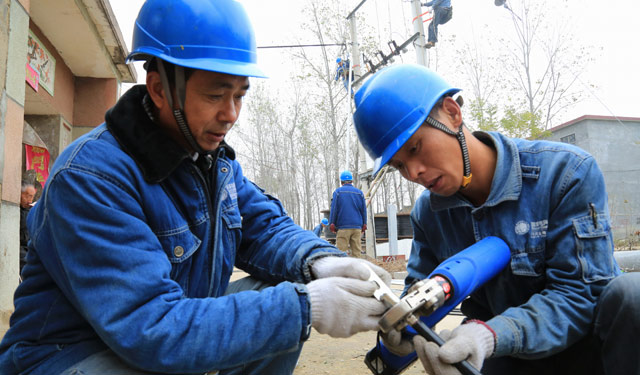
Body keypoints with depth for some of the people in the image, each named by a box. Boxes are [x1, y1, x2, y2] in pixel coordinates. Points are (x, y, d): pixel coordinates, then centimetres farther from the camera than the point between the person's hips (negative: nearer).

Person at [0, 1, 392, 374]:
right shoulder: (91, 176, -27)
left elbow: (264, 224, 2)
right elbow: (151, 329, -32)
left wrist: (317, 261, -22)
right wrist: (306, 308, -34)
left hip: (181, 323, 7)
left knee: (283, 294, -7)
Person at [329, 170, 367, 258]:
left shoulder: (338, 191, 1)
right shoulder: (359, 192, 11)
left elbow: (334, 209, -2)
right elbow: (363, 209, 13)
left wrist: (332, 224, 2)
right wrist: (364, 225, 18)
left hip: (343, 226, -3)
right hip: (357, 226, 3)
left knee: (341, 252, -2)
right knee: (357, 250, 5)